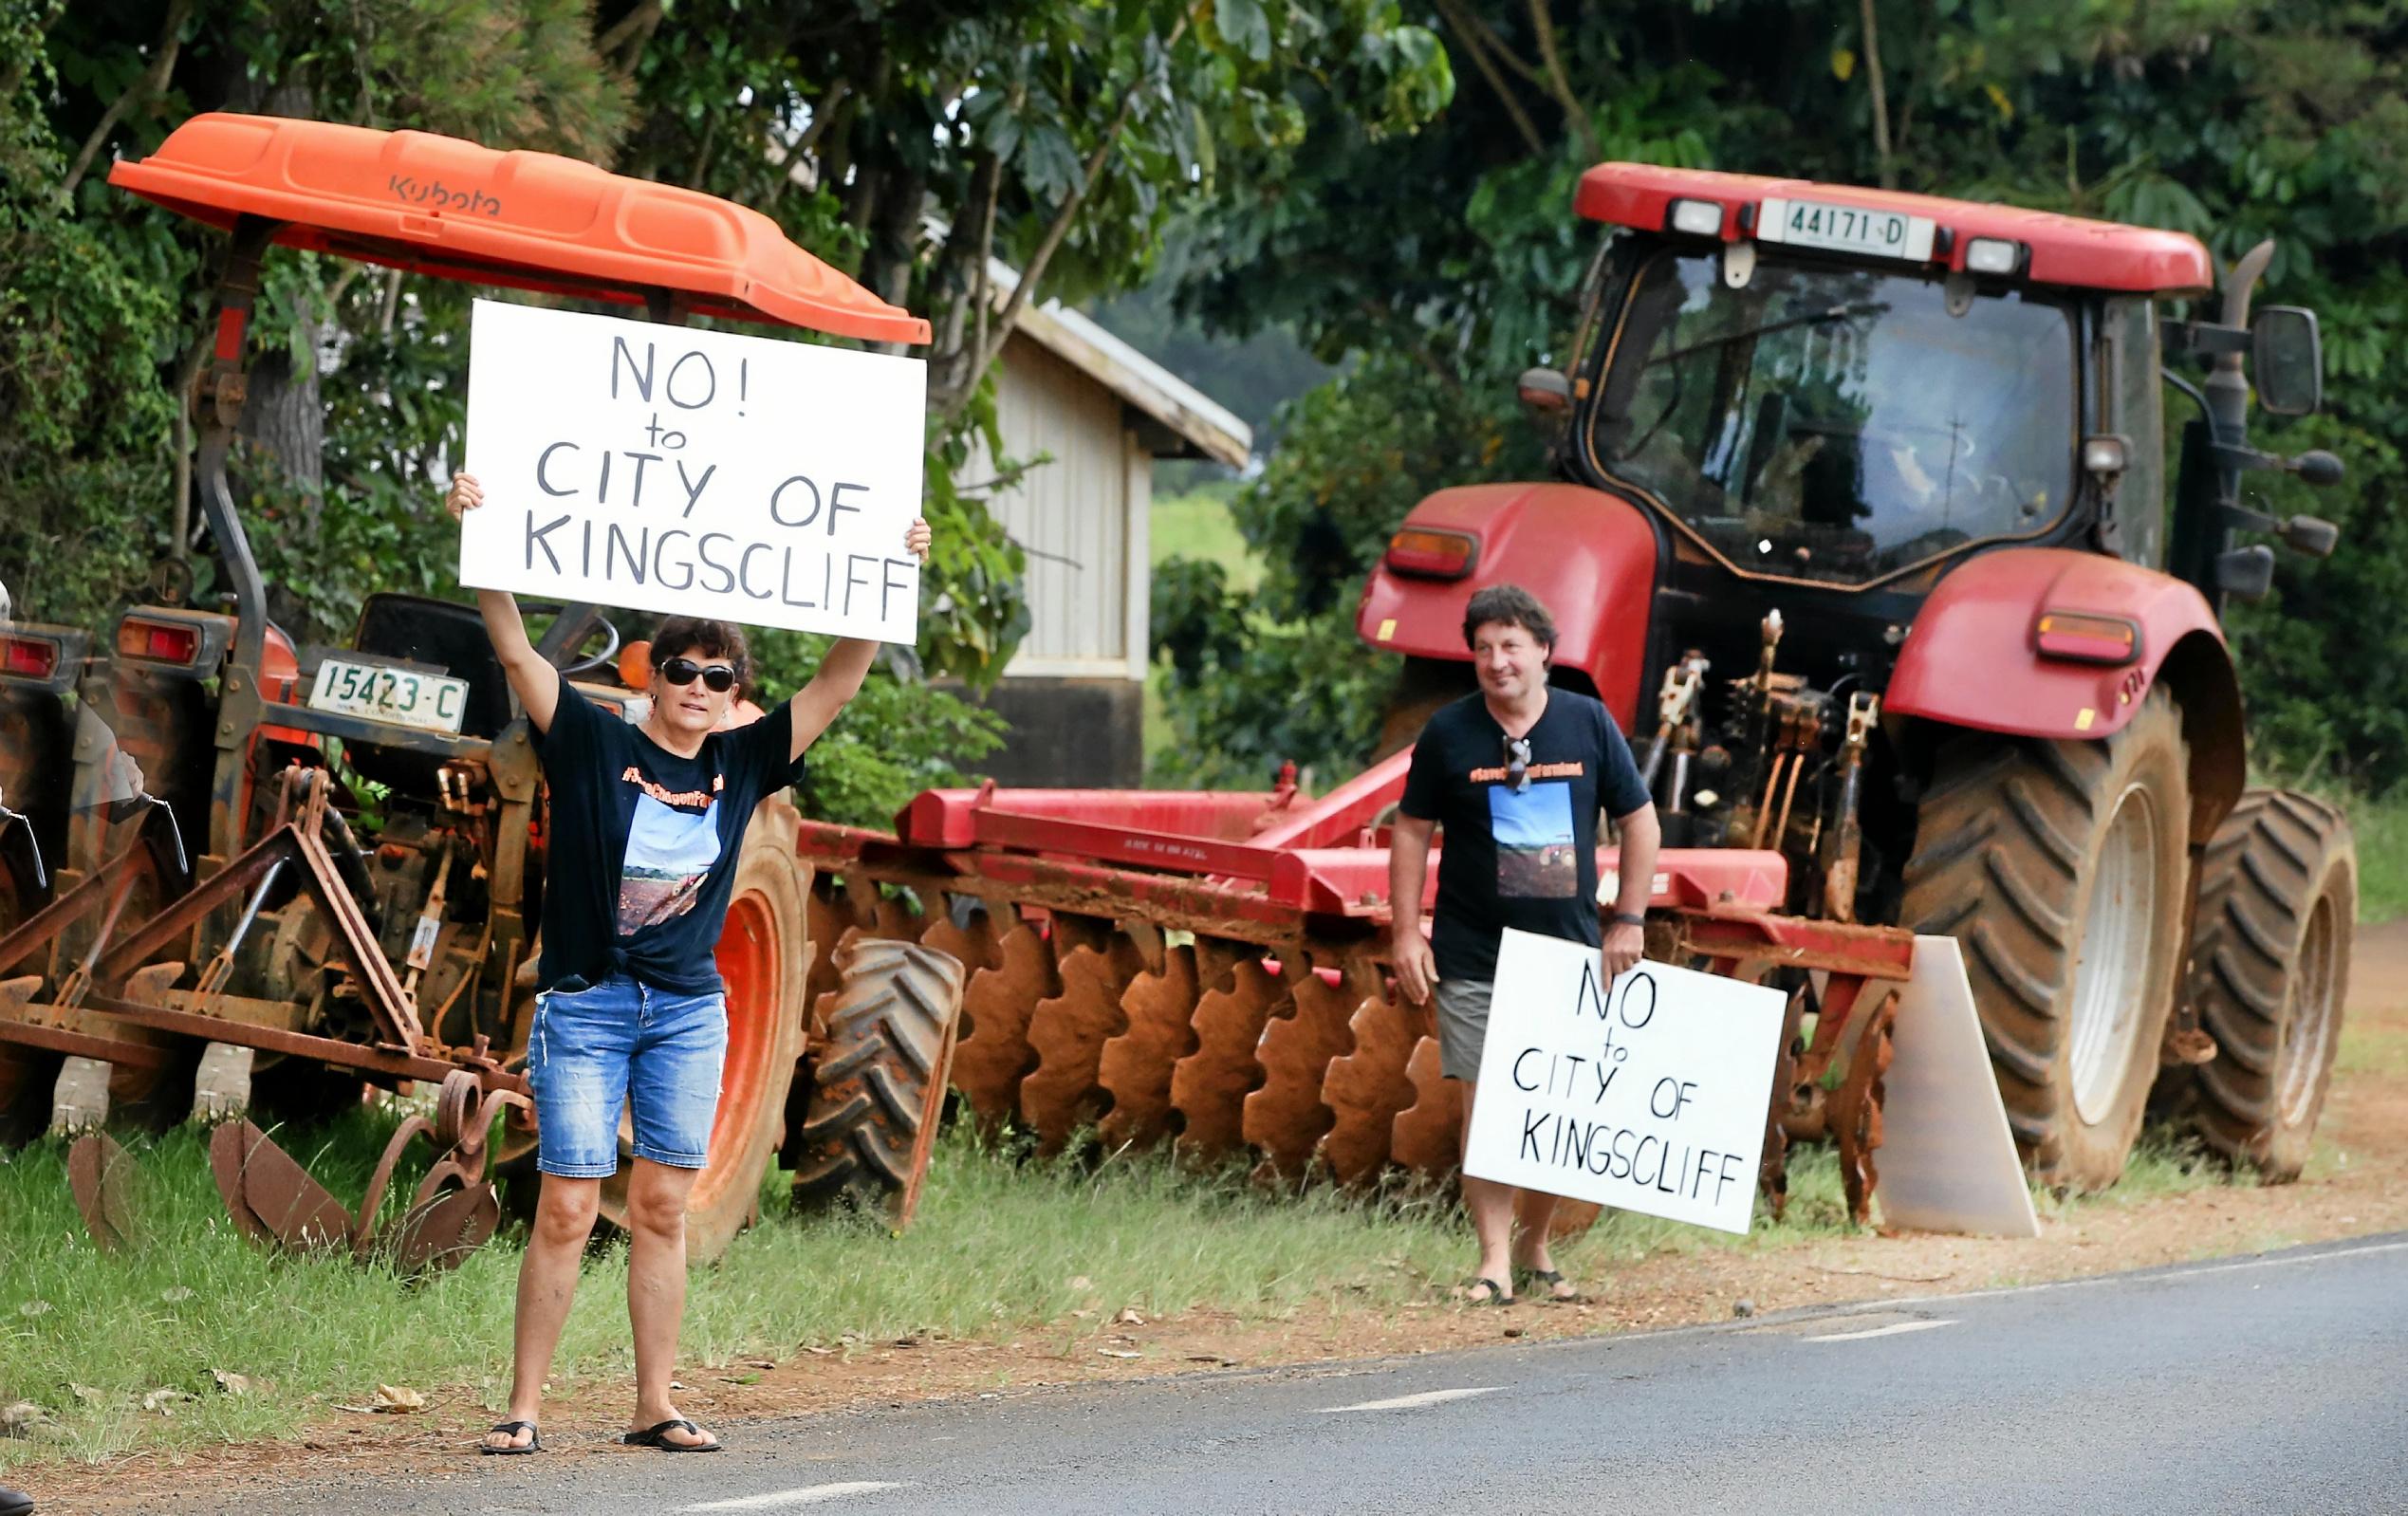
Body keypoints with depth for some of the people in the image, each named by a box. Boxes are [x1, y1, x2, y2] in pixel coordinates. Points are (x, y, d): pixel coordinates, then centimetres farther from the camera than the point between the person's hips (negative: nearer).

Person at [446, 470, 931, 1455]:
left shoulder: (741, 765, 7)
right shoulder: (593, 745, -3)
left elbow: (837, 683, 9)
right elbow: (517, 652, -12)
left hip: (689, 1011, 4)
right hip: (584, 1004, -4)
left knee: (663, 1209, 5)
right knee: (566, 1210, -7)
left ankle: (654, 1408, 10)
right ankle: (521, 1408, -3)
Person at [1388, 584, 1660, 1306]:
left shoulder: (1588, 725, 3)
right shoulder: (1448, 733, 1)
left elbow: (1639, 820, 9)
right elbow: (1412, 832, 5)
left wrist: (1629, 920, 3)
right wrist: (1407, 932, -2)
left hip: (1568, 950, 2)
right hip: (1473, 955, -2)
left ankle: (1535, 1249, 18)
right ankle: (1494, 1260, -6)